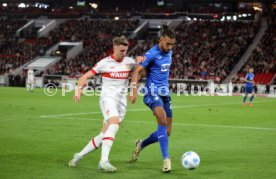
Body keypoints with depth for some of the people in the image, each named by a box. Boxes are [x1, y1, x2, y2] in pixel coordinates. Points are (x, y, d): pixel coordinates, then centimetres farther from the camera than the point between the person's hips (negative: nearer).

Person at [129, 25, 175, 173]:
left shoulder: (169, 53, 10)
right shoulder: (152, 54, -11)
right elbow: (136, 72, -13)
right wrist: (134, 91, -25)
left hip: (165, 93, 8)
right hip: (152, 92, -7)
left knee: (166, 132, 6)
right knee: (162, 119, -32)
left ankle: (141, 145, 32)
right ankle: (166, 159, -31)